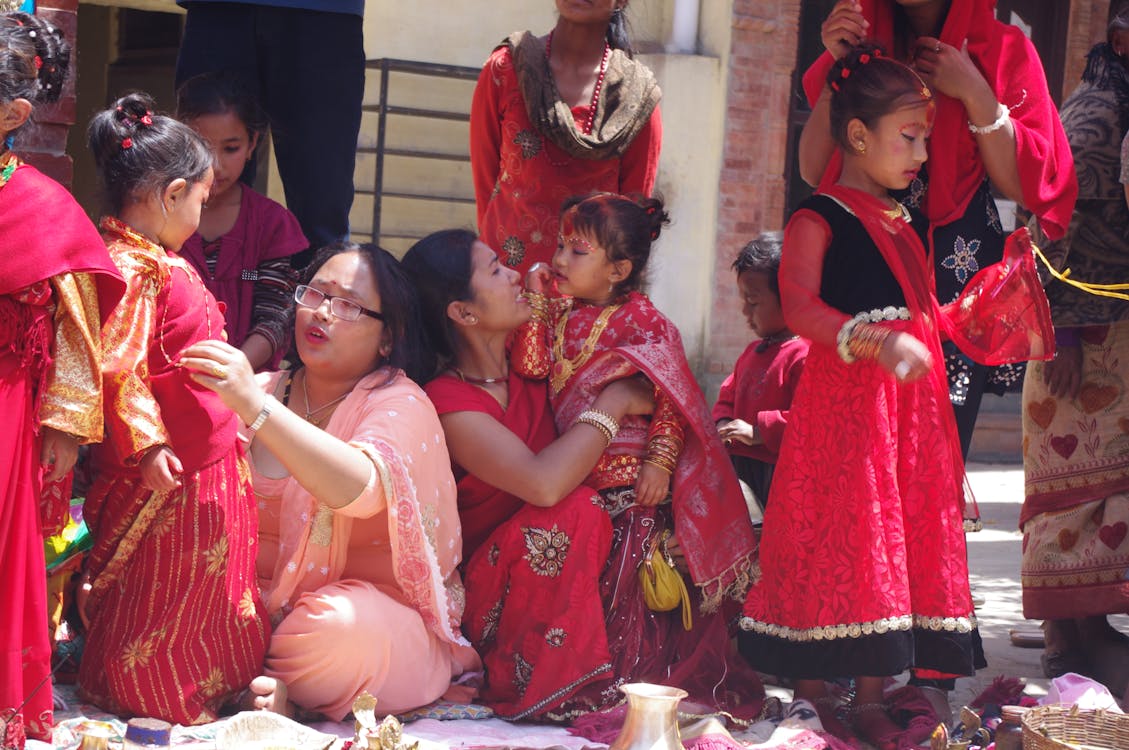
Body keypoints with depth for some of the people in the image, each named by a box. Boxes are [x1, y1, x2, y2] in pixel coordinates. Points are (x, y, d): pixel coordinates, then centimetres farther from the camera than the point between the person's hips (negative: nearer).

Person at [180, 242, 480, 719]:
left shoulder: (402, 405, -6)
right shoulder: (257, 391, 12)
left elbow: (360, 488, -29)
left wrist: (256, 407, -39)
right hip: (259, 604, 4)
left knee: (341, 625, -38)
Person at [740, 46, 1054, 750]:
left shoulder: (904, 224, 18)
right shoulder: (819, 219, -8)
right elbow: (800, 308, -22)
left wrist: (994, 294, 17)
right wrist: (876, 342, -34)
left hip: (913, 402, 8)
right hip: (844, 398, -8)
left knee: (904, 544, 6)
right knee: (839, 540, -6)